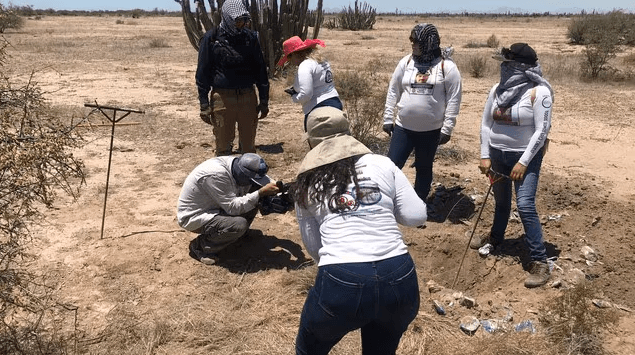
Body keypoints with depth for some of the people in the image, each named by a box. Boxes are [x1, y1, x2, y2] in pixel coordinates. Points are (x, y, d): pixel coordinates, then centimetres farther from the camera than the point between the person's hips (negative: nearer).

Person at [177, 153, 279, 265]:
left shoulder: (238, 166, -10)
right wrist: (260, 193, -33)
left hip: (212, 206, 8)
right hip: (193, 216, -8)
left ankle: (242, 233, 13)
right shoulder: (216, 175, -34)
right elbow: (233, 207, -32)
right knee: (239, 225, -29)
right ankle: (199, 246, -9)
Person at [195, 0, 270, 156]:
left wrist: (264, 100, 8)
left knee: (249, 146, 10)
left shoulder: (250, 37, 5)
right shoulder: (211, 38, -2)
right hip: (222, 99, -2)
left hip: (248, 97, 3)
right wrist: (204, 104, -4)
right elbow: (203, 73, 1)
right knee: (223, 147, 4)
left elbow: (260, 69, 11)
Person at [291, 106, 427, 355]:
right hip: (400, 280, 2)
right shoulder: (382, 164, 10)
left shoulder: (306, 185, 12)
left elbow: (313, 247, 15)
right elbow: (416, 216, 8)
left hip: (340, 283, -1)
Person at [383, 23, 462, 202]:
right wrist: (388, 118, 6)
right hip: (403, 127, 2)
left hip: (431, 130, -2)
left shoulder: (447, 67, -8)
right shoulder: (406, 62, 1)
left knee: (424, 169, 12)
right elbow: (393, 92, 7)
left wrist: (447, 129, -8)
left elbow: (453, 99, -6)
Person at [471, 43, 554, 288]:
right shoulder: (497, 90, 1)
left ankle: (539, 261, -5)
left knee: (525, 206, -13)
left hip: (525, 157, -5)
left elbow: (541, 131, -17)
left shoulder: (538, 92, -16)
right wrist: (485, 156, 1)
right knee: (501, 201, 20)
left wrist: (523, 162, -19)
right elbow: (486, 124, 6)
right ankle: (495, 237, 44)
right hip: (497, 154, 5)